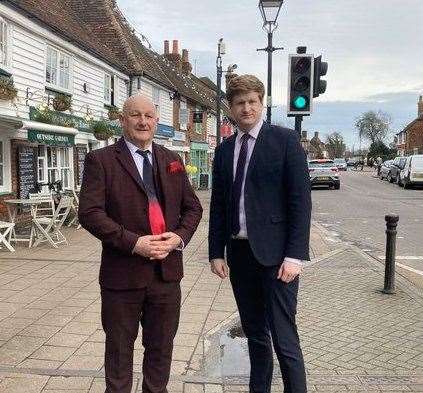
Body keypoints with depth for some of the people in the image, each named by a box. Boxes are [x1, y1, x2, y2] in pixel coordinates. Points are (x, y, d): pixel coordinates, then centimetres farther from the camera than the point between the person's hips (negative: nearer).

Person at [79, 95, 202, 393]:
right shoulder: (100, 160, -4)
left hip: (167, 270, 4)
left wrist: (179, 236, -8)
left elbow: (192, 207, 11)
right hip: (123, 273, -3)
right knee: (119, 349, 14)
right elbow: (90, 212, -12)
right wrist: (133, 242, -20)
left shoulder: (172, 160, 10)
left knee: (161, 347, 18)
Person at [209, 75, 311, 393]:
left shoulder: (285, 140, -3)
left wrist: (295, 255, -14)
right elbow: (218, 205, 12)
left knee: (283, 337, -1)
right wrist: (216, 252, 6)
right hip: (239, 253, 5)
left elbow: (301, 200, -8)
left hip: (275, 253, -5)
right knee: (254, 334, 16)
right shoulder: (224, 149, 11)